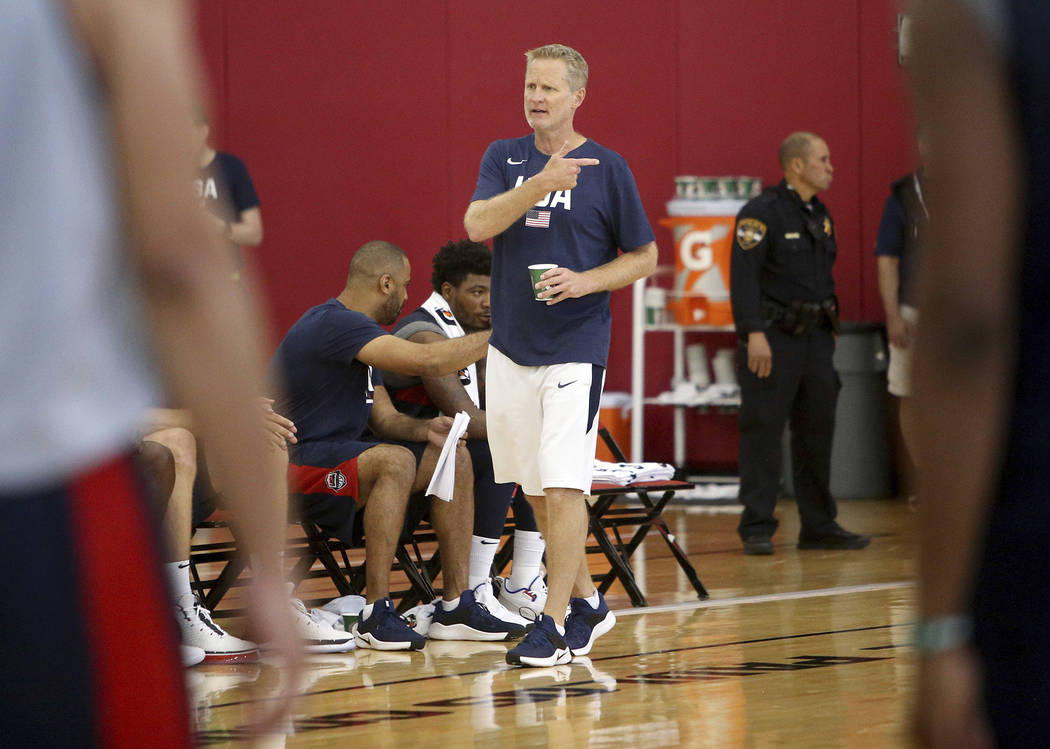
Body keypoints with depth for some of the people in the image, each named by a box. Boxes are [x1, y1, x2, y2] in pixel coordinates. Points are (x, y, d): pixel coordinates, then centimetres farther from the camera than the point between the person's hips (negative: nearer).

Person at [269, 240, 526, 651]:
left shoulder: (351, 327, 17)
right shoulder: (334, 324, -18)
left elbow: (384, 419, 14)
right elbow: (426, 361, -28)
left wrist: (424, 428, -7)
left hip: (340, 456, 11)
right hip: (295, 466, -11)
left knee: (454, 457, 3)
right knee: (395, 460, -35)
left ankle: (456, 607, -1)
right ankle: (376, 614, -32)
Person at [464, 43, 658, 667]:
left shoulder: (606, 168, -1)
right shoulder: (505, 158, 7)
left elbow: (645, 257, 4)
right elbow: (478, 224, -11)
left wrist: (585, 281, -13)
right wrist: (542, 184, -24)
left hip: (576, 347, -5)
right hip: (511, 346, 5)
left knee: (564, 486, -12)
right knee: (537, 488, 11)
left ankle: (555, 623, -9)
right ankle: (586, 602, 26)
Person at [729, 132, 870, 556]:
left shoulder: (820, 215, 16)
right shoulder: (761, 213, -10)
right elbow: (743, 275, -17)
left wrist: (831, 328, 18)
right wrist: (754, 334, -23)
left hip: (815, 337, 8)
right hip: (773, 338, -8)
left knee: (817, 431, 10)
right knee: (762, 431, -6)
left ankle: (819, 527, 16)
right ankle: (757, 530, -5)